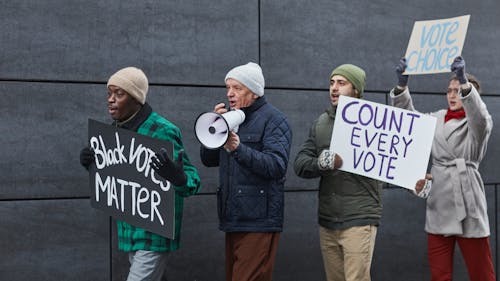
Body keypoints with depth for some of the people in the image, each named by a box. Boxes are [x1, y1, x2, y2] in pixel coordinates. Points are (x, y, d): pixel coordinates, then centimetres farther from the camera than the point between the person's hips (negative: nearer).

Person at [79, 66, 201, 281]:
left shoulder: (162, 131, -17)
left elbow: (192, 178, -18)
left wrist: (178, 178, -41)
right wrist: (92, 165, 1)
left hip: (154, 235, -8)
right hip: (129, 231, 8)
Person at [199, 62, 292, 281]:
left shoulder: (273, 119, -5)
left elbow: (277, 166, -18)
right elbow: (208, 160, 14)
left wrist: (239, 149, -29)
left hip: (259, 221, -8)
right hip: (233, 220, 8)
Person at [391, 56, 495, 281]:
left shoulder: (480, 124, 0)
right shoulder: (437, 119, 13)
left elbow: (479, 116, -22)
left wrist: (465, 82, -37)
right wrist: (402, 85, -12)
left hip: (467, 204, -4)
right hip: (439, 205, 4)